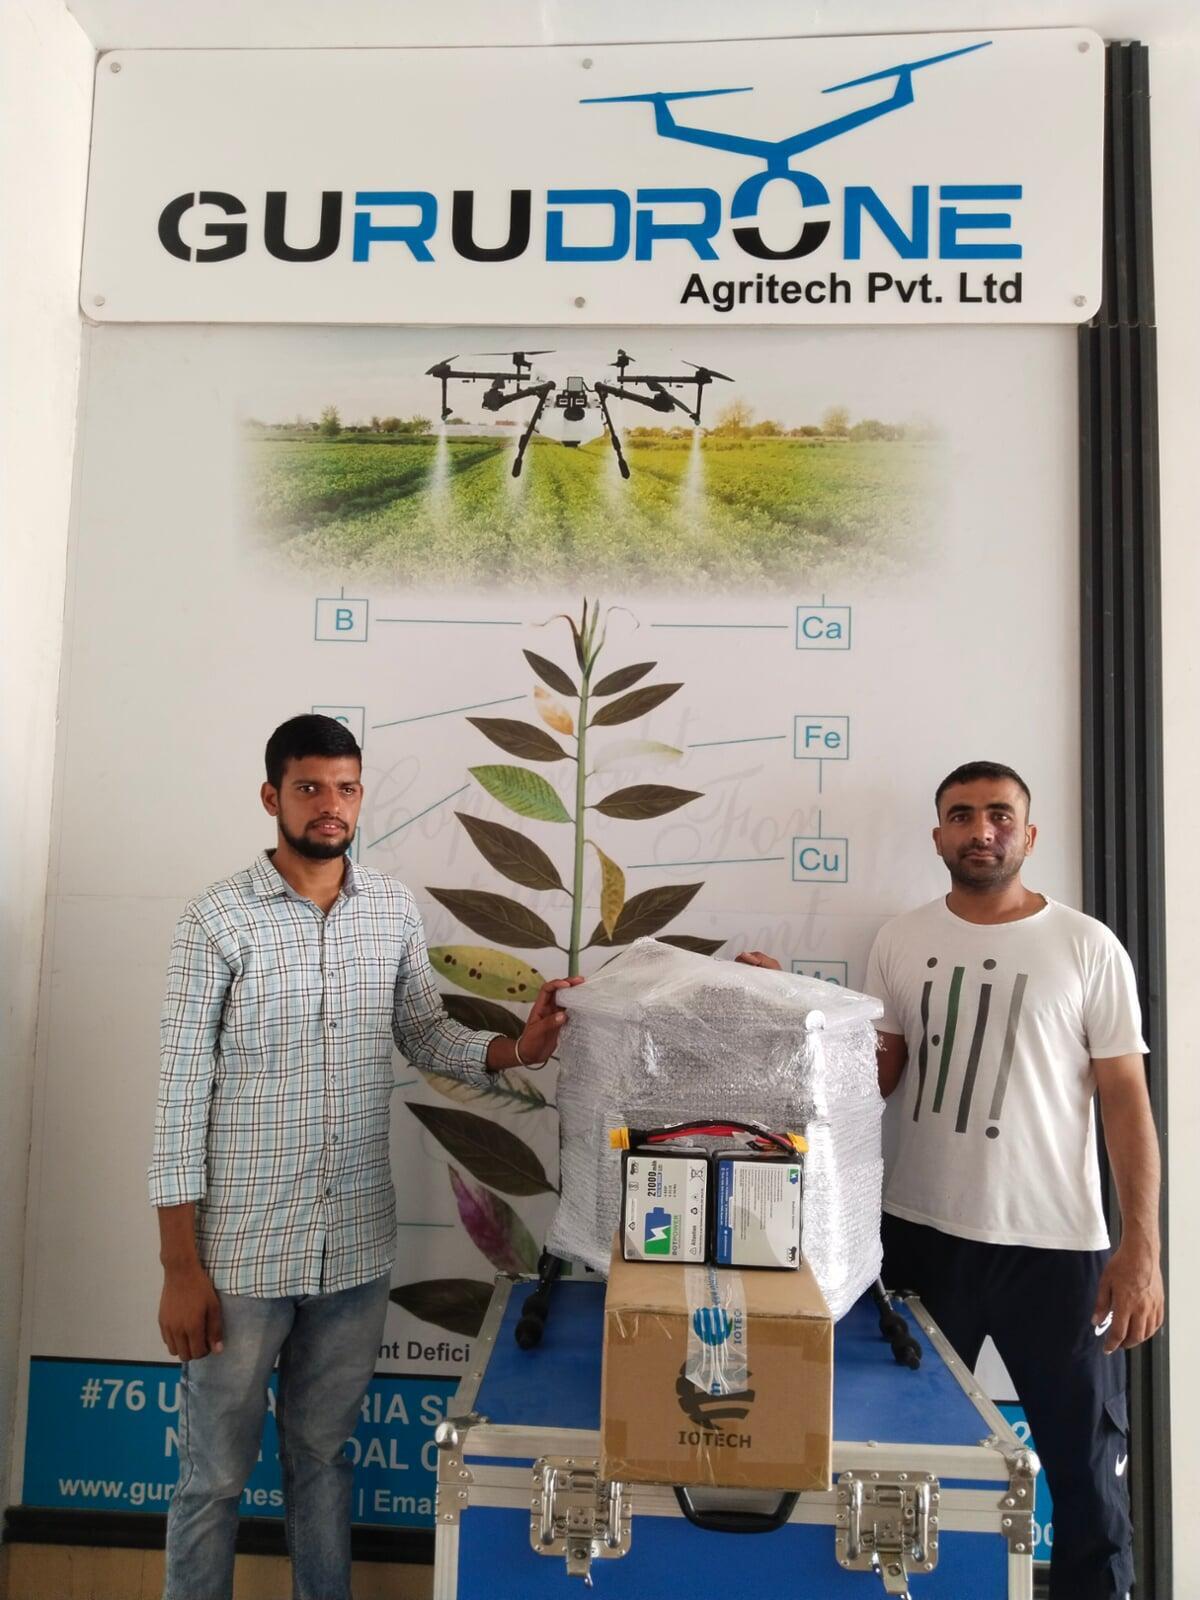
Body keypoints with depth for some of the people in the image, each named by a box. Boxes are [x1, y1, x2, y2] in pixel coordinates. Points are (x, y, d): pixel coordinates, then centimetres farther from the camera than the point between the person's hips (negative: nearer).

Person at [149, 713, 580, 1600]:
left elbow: (426, 1036, 9)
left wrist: (519, 1049, -10)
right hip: (242, 1251, -3)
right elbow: (182, 1097, -10)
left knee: (324, 1456, 21)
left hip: (358, 1246, 4)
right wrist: (180, 1267, -10)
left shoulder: (395, 910, 0)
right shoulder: (219, 921, -12)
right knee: (217, 1473, 13)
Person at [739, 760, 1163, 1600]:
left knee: (1084, 1453, 11)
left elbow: (1127, 1098, -5)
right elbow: (872, 1079, 6)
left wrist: (1142, 1246, -11)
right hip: (921, 1234, 3)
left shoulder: (1087, 946, -5)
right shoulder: (901, 942, 3)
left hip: (1056, 1243, -2)